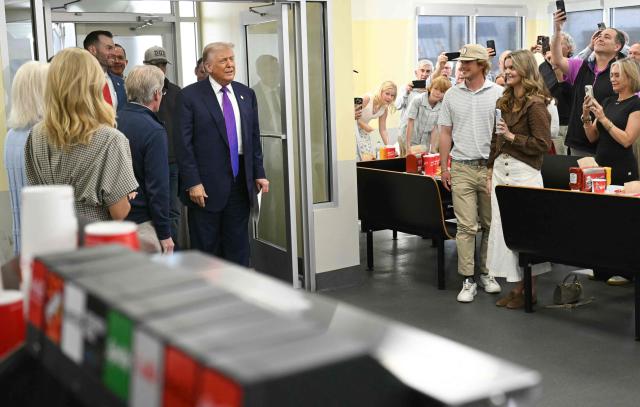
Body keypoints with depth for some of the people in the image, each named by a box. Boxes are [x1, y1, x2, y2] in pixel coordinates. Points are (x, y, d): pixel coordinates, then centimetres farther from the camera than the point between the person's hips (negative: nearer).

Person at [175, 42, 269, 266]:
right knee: (206, 248, 5)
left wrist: (259, 173, 8)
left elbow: (254, 138, 14)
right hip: (207, 185, -4)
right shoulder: (189, 96, -5)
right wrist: (192, 183, -14)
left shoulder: (246, 94, 10)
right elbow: (183, 144, -9)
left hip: (240, 183, 5)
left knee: (238, 247, 12)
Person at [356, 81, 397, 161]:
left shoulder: (385, 109, -3)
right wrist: (363, 125, -21)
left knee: (372, 157, -2)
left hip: (363, 130, 7)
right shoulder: (367, 99, -23)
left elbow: (383, 130, 4)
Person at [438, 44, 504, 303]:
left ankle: (486, 272, 22)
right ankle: (468, 280, 3)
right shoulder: (452, 95, 7)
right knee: (466, 226, -2)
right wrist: (444, 167, 6)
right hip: (462, 168, 1)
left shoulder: (498, 94, 1)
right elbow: (446, 133, 10)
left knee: (490, 224, 8)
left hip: (491, 167, -1)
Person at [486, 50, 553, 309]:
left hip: (523, 171, -8)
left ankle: (528, 289, 9)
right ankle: (516, 286, 15)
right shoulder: (504, 102, 15)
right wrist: (490, 172, 14)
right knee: (502, 227, 6)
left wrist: (511, 136, -14)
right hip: (500, 169, 8)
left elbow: (543, 144, -13)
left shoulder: (535, 104, -9)